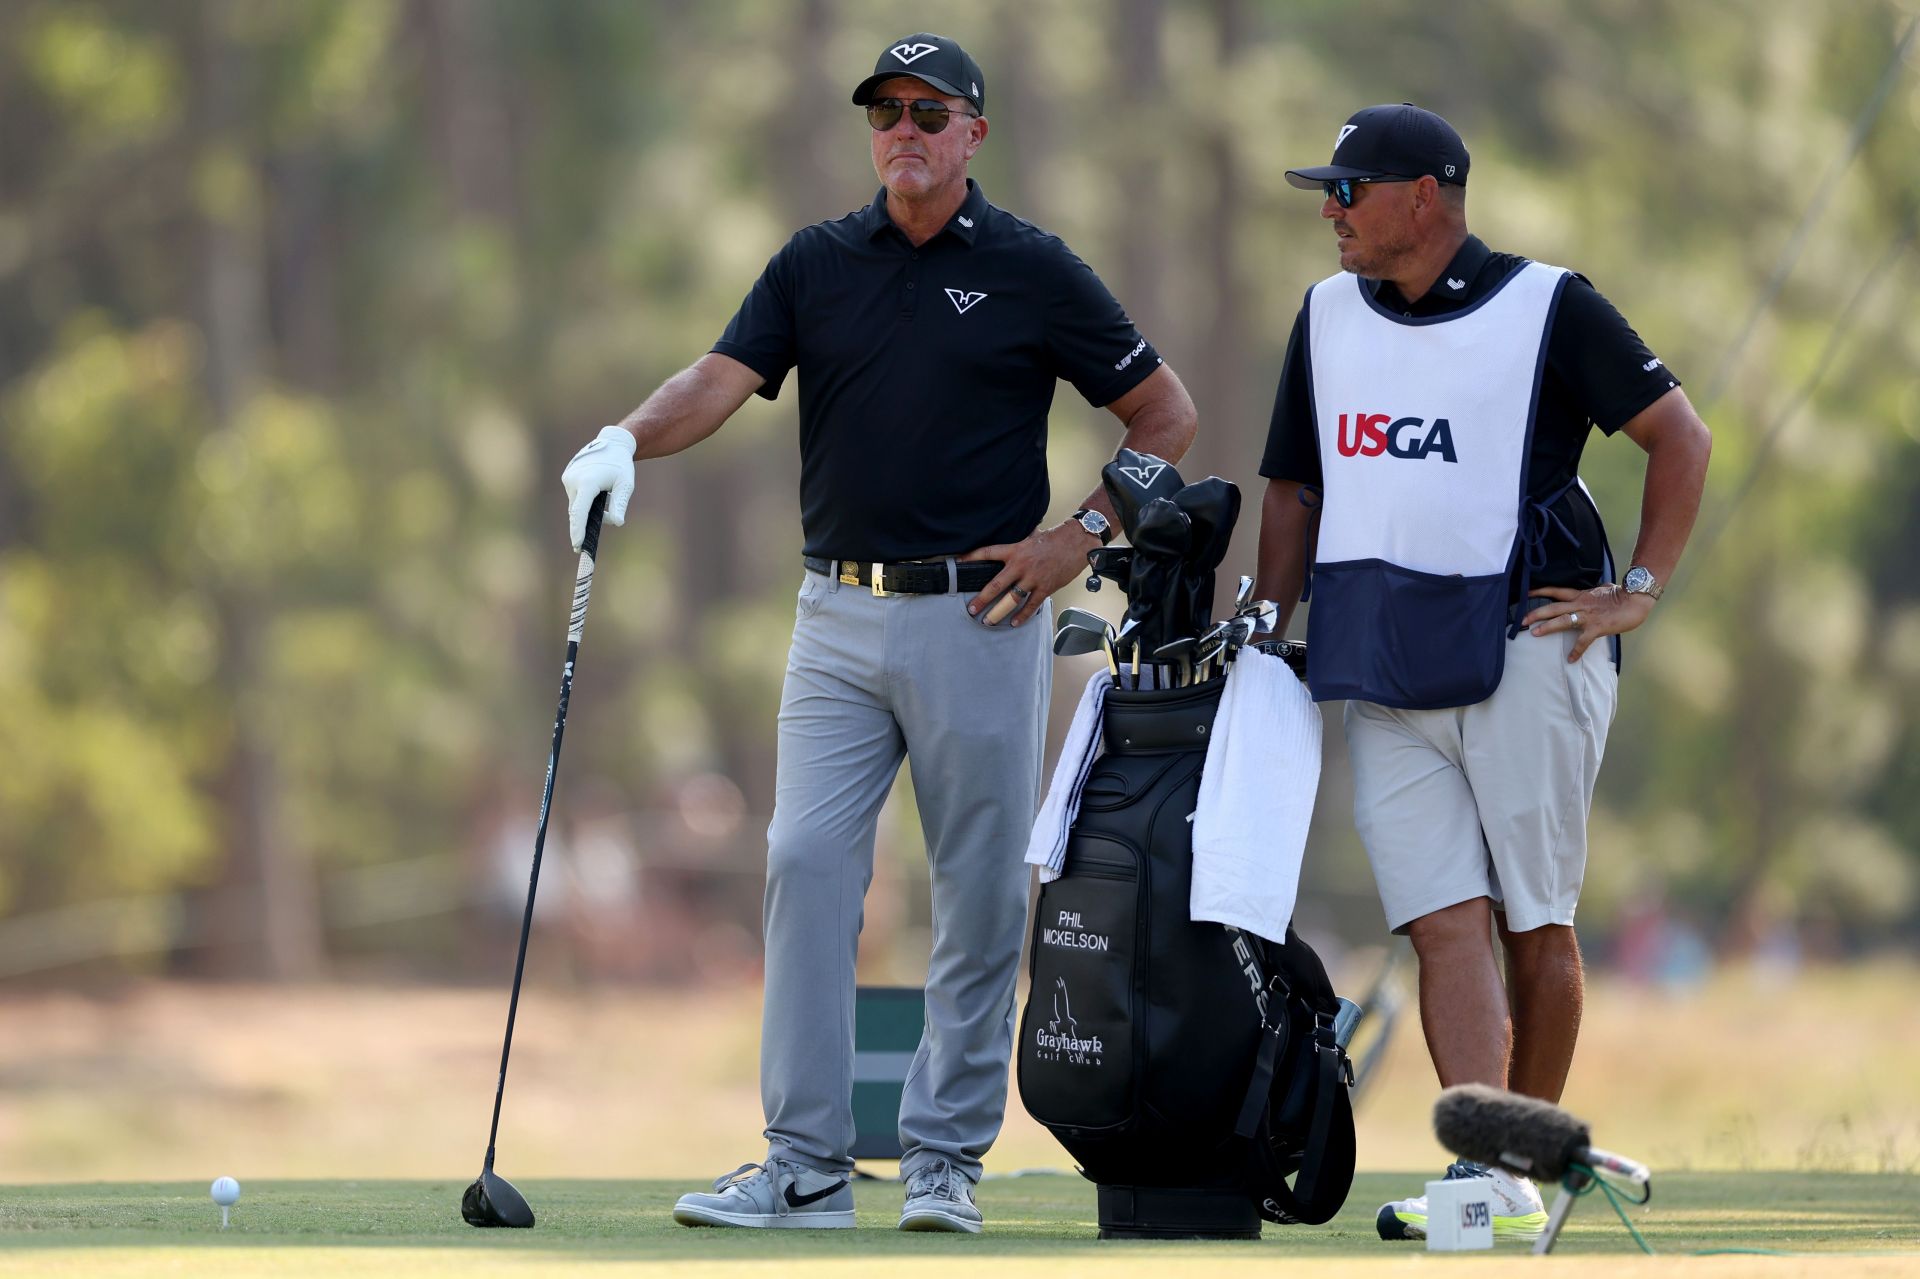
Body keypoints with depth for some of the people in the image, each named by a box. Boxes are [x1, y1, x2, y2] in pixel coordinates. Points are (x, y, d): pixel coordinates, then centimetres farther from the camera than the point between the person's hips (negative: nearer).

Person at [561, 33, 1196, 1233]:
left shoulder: (1032, 271, 0)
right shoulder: (816, 265, 9)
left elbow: (1167, 415, 6)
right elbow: (723, 379, -4)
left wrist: (1080, 536, -4)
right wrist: (632, 438, -24)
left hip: (979, 620, -3)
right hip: (841, 614, 3)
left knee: (982, 895, 0)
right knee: (806, 864, -5)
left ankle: (947, 1157, 9)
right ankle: (807, 1165, -3)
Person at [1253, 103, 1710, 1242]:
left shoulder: (1547, 309, -2)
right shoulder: (1329, 317, 15)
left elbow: (1681, 436, 1)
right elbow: (1296, 492, 21)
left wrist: (1641, 591, -5)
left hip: (1527, 648, -4)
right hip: (1381, 673, 4)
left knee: (1535, 923, 0)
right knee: (1446, 924, -8)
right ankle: (1490, 1178, -16)